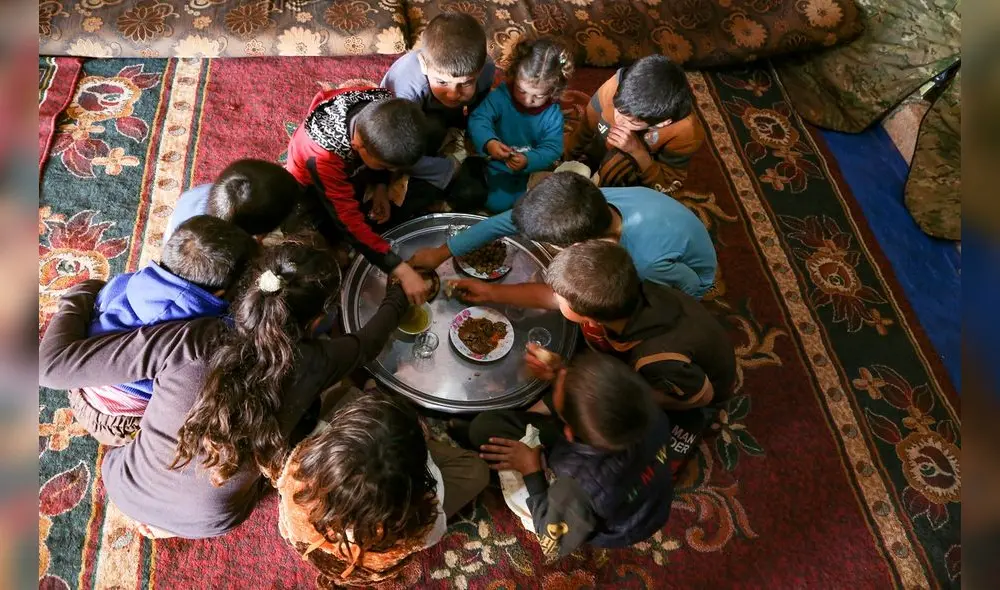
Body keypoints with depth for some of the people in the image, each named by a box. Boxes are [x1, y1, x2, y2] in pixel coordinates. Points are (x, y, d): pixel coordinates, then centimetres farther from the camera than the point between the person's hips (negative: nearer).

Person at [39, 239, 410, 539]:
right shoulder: (312, 365, -26)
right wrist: (397, 298, 14)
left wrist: (81, 295, -8)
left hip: (129, 493, 1)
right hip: (212, 522, 0)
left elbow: (51, 366, -24)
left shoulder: (187, 342, -31)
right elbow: (365, 344, -4)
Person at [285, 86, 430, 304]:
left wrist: (381, 187, -18)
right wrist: (402, 271, -43)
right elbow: (350, 222, -40)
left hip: (352, 168, 4)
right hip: (312, 186, -4)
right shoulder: (323, 157, -44)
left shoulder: (384, 106, -31)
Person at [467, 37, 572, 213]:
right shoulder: (501, 95, -20)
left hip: (533, 166, 1)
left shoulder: (553, 114, -18)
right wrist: (488, 142, -48)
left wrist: (528, 161, -41)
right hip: (501, 162, -1)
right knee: (498, 203, -10)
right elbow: (478, 120, -26)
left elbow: (552, 149, -21)